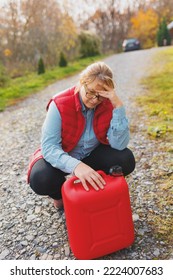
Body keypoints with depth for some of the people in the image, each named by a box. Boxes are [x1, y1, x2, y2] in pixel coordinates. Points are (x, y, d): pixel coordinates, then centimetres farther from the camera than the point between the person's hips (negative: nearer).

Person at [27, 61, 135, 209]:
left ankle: (97, 187, 7)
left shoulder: (108, 104, -18)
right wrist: (75, 165, -52)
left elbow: (119, 145, -27)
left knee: (126, 160, -23)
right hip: (61, 157, -2)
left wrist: (118, 105, -36)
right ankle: (61, 194, 5)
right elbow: (49, 146, -32)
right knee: (40, 179, -33)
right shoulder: (60, 104, -26)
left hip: (92, 155, 3)